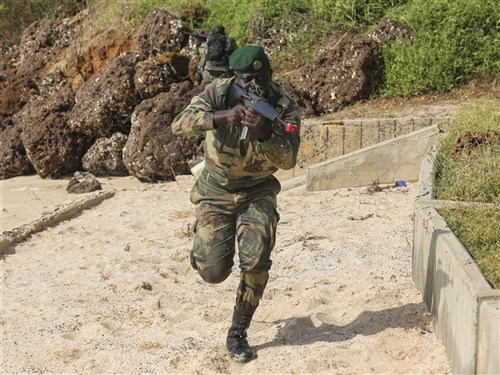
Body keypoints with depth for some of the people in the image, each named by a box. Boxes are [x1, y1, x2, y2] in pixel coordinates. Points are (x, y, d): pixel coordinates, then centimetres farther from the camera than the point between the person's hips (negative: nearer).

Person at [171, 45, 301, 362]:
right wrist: (221, 117, -43)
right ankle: (203, 241, 30)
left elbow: (288, 159, -24)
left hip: (258, 192, 1)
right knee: (214, 272, -8)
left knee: (256, 262, -16)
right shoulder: (218, 93, -15)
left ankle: (238, 334, 5)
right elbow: (180, 125, -28)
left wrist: (263, 131, -41)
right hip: (216, 191, 0)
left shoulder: (285, 107, -15)